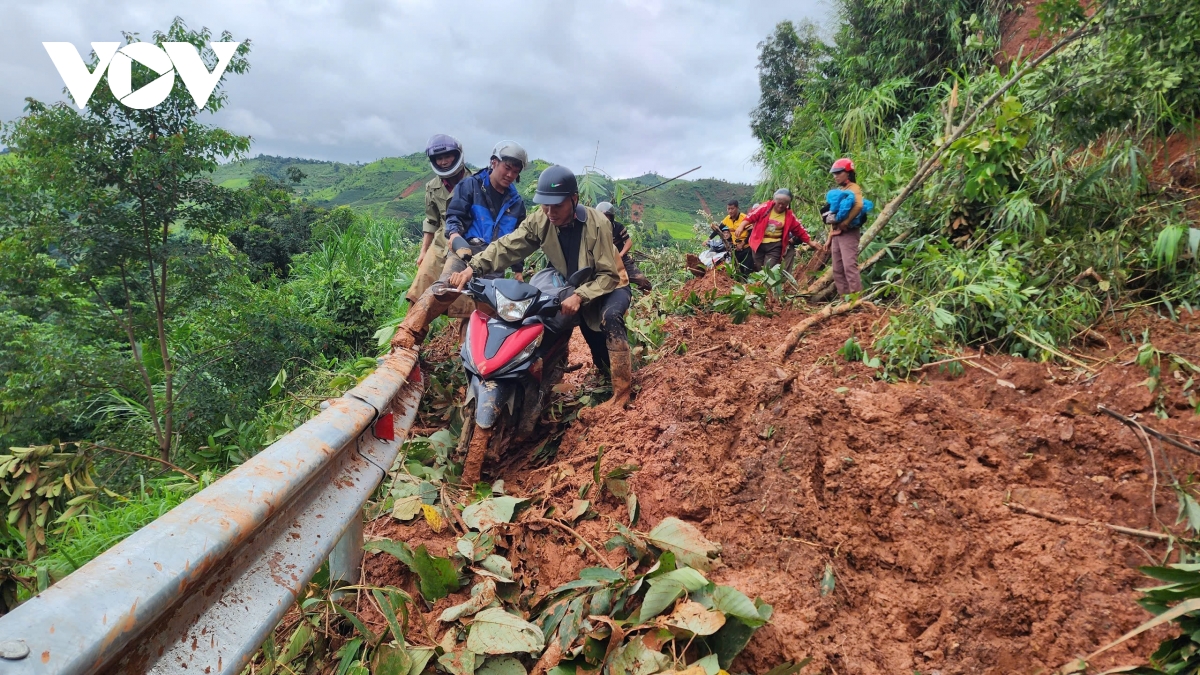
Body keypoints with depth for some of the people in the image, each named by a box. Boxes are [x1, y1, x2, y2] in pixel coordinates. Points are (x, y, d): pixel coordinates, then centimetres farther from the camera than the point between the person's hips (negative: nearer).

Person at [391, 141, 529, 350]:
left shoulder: (516, 202, 19)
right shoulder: (470, 185, 6)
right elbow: (454, 215, -2)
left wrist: (518, 270, 20)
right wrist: (456, 238, -23)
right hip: (465, 251, -5)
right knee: (444, 288, -29)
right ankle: (405, 338, -36)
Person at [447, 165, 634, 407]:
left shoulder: (597, 224, -28)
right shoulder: (540, 221, -14)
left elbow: (608, 275, -26)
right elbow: (508, 246, -21)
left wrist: (579, 296, -40)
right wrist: (474, 267, -37)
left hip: (610, 286, -6)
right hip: (573, 288, 6)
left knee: (610, 317, -33)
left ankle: (623, 389, -28)